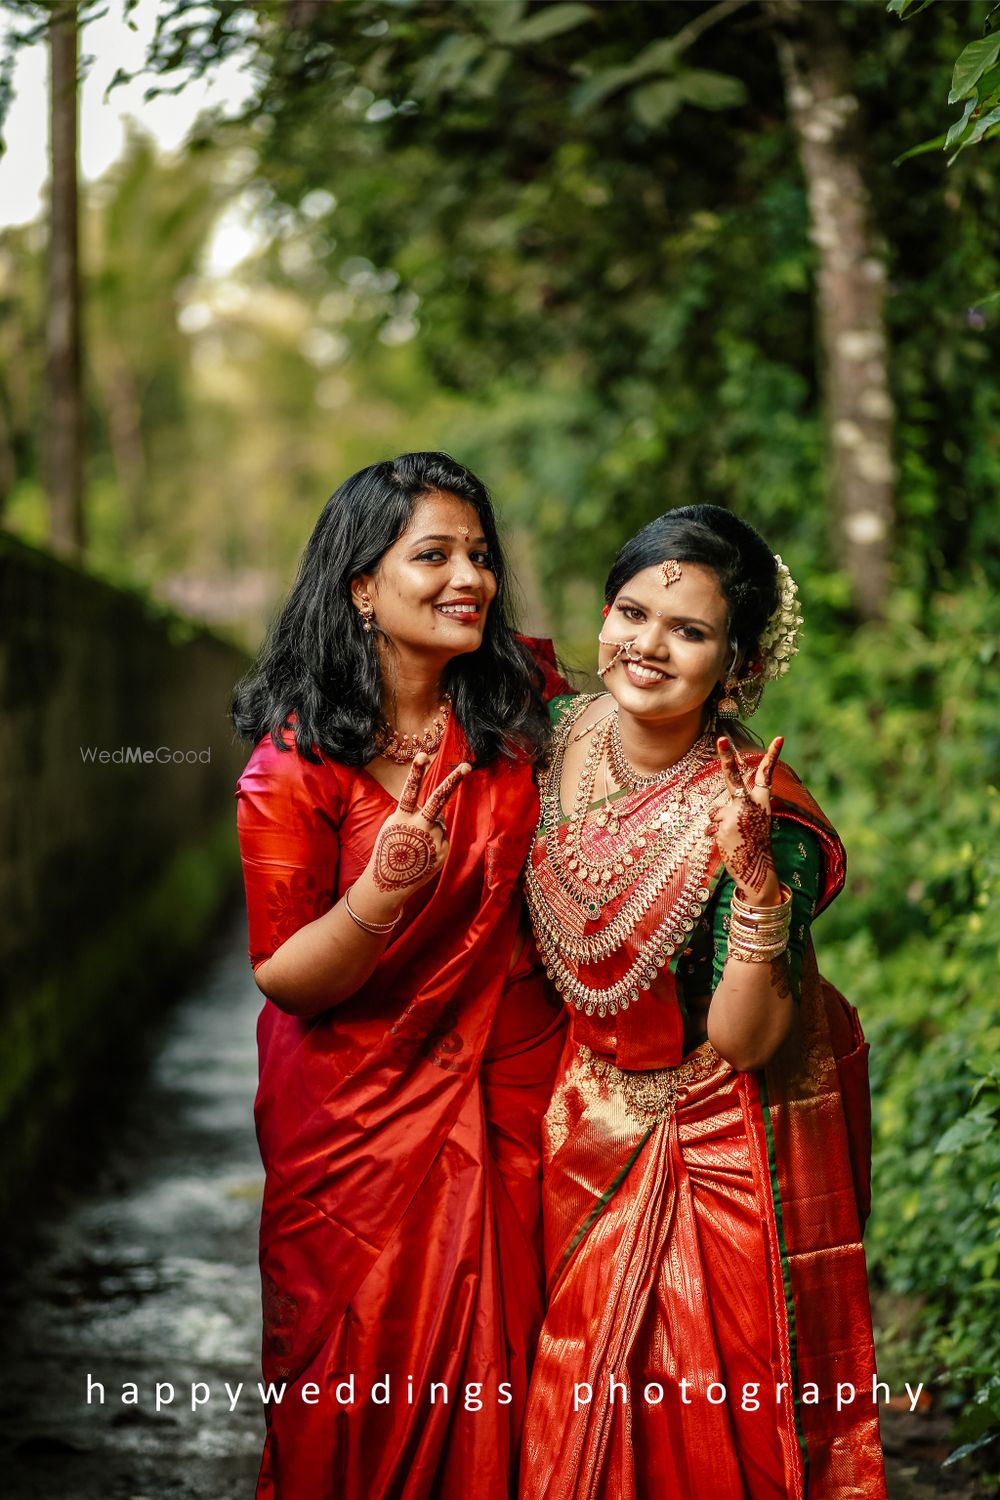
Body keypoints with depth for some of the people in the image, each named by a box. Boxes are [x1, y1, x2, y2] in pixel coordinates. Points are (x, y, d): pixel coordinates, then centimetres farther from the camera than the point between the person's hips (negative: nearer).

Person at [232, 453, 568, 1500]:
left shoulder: (521, 703, -3)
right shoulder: (295, 761, -14)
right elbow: (285, 979, -13)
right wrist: (383, 893, -31)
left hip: (509, 1087, 3)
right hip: (361, 1108, -3)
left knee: (493, 1373, 10)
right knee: (363, 1387, 7)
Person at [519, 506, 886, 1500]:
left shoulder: (756, 815, -27)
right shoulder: (572, 733, -8)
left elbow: (743, 1042, -28)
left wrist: (754, 879, -41)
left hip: (714, 1151, -6)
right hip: (592, 1136, 6)